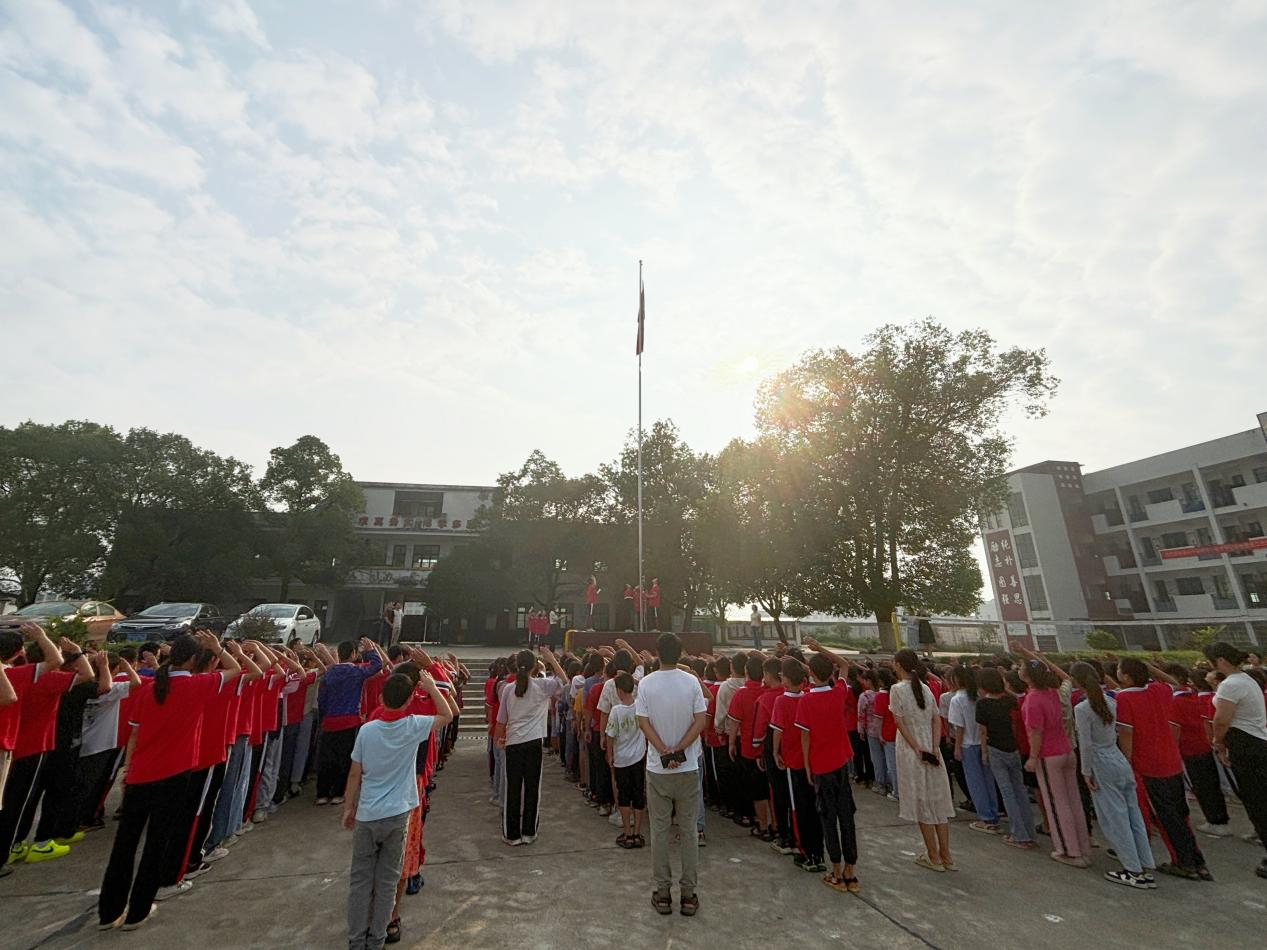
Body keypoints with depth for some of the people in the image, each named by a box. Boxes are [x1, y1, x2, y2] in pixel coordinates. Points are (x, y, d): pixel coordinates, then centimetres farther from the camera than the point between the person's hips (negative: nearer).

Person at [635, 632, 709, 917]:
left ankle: (663, 892, 22)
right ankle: (689, 894, 21)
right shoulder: (691, 682, -9)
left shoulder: (646, 683, -9)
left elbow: (643, 722, -11)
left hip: (657, 768, 0)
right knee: (688, 830, 13)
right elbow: (700, 721, -12)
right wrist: (678, 751, -13)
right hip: (687, 768, 0)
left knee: (659, 830, 13)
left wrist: (665, 751, -13)